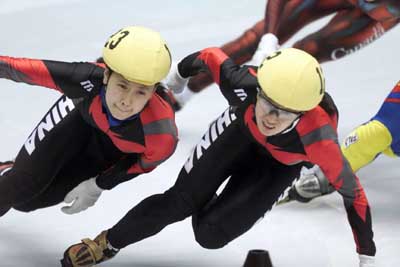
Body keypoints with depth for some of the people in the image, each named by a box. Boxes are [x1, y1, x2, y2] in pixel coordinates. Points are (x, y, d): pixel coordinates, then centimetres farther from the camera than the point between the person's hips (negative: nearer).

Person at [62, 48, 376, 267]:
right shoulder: (242, 84, -40)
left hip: (279, 163, -1)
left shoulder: (317, 138, -45)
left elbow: (354, 193, -29)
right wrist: (180, 73, 6)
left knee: (210, 234, -10)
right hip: (242, 127, 1)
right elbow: (211, 56, -17)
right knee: (179, 201, -2)